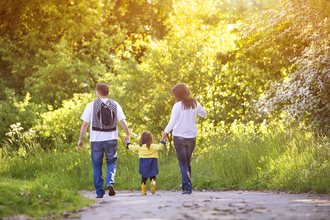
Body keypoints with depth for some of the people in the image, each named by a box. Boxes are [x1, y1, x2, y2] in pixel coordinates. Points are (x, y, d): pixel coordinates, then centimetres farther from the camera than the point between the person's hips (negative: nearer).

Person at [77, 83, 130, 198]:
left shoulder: (91, 105, -3)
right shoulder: (115, 105, 2)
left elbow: (85, 124, -4)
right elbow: (122, 121, -3)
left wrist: (80, 139, 5)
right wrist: (127, 134, 10)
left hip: (96, 140, -1)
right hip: (111, 139, 1)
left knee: (97, 165, 10)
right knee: (111, 162, 14)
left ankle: (99, 192, 8)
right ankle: (110, 182, -13)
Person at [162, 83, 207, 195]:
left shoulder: (178, 106, -13)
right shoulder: (195, 104, 1)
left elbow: (172, 122, -15)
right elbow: (204, 114, 19)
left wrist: (165, 132, -1)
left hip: (179, 136, -4)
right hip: (191, 136, 4)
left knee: (183, 163, 1)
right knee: (188, 161, 18)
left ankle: (187, 186, -7)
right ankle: (186, 184, 28)